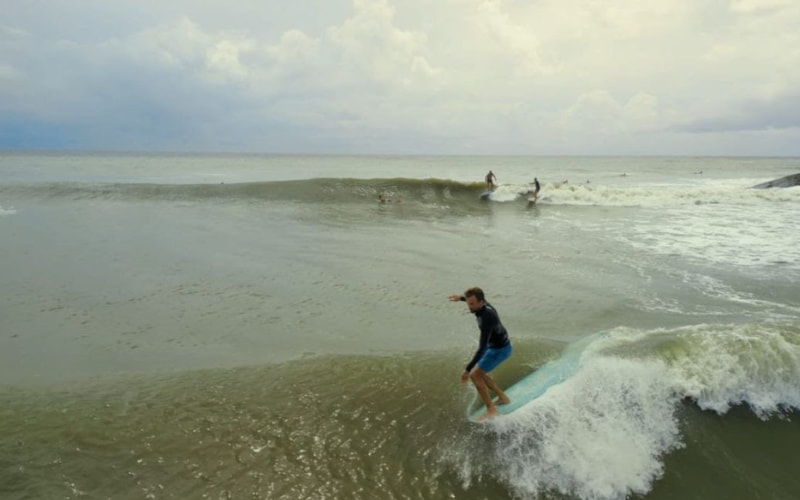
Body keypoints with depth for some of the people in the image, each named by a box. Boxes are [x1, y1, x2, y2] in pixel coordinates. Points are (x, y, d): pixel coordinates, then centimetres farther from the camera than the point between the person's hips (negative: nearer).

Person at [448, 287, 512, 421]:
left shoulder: (486, 318, -36)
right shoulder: (482, 304, -11)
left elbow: (482, 348, -38)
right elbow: (474, 298, 18)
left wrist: (467, 369, -37)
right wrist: (461, 297, 30)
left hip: (500, 349, -9)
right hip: (494, 345, 9)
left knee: (474, 374, -11)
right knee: (479, 373, 16)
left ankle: (491, 410, -5)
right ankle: (503, 397, 27)